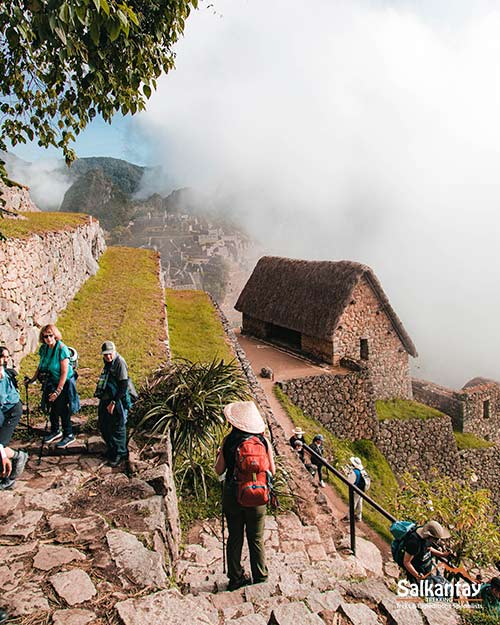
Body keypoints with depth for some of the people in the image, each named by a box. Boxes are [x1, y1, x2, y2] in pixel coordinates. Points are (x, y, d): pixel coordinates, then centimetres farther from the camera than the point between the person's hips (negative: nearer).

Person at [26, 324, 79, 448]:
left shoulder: (62, 349, -23)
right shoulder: (43, 348, -3)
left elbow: (64, 372, -23)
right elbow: (40, 366, 14)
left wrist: (58, 391, -23)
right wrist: (33, 379, 9)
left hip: (64, 383, -7)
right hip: (50, 384, 7)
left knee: (63, 409, -2)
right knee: (52, 408, 18)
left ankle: (68, 435, 14)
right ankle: (55, 431, 38)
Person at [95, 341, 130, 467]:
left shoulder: (120, 363, -18)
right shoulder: (108, 363, 9)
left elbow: (124, 386, -21)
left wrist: (113, 402, -21)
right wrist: (104, 400, 15)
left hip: (117, 401, -9)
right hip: (106, 400, 9)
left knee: (118, 429, 3)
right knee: (104, 427, 18)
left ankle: (120, 454, 20)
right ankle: (111, 450, 37)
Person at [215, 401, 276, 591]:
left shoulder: (228, 441, -9)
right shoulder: (263, 441, -8)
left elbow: (219, 470, -3)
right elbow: (271, 471, 0)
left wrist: (219, 455, 14)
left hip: (232, 495, 0)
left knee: (234, 537, 15)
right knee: (256, 538, 16)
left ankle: (236, 578, 24)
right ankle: (260, 576, 27)